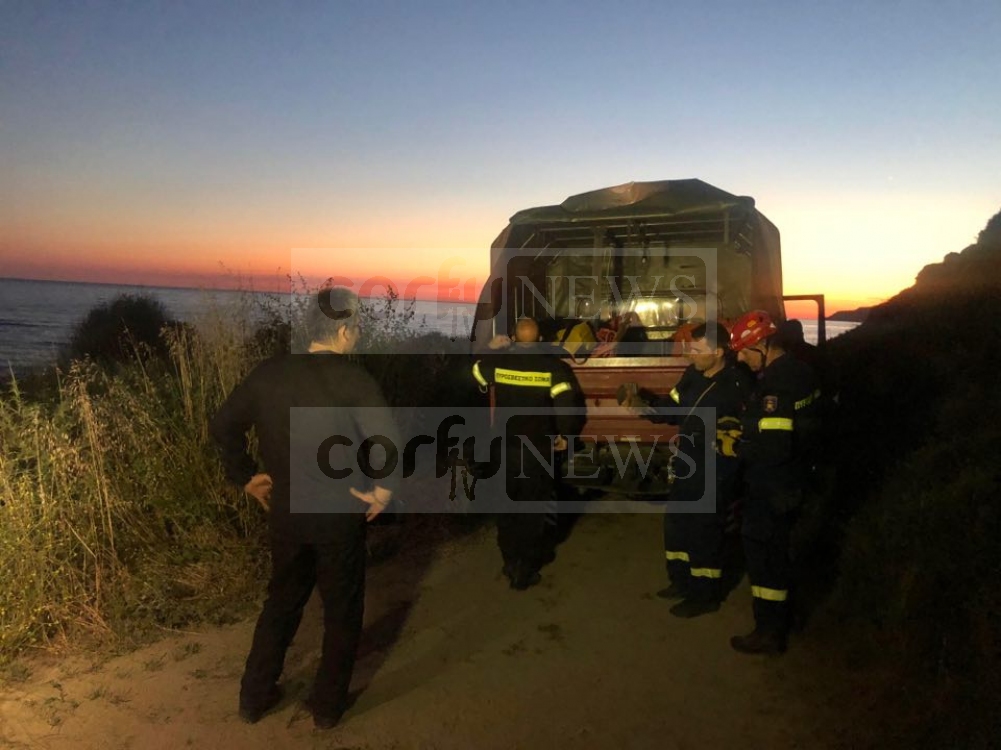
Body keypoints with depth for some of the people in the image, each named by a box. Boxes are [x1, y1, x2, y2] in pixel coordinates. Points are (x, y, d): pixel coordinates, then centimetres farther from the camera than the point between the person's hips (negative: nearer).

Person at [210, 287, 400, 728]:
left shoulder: (270, 372, -2)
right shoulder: (352, 378, -17)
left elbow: (223, 426, 5)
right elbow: (388, 441, -29)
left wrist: (246, 476, 14)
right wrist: (383, 490, -14)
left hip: (285, 511, 5)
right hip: (338, 514, -4)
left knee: (282, 601, 25)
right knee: (341, 611, 15)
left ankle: (254, 697, 35)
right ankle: (328, 706, 28)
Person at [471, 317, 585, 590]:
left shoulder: (497, 361, -3)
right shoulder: (552, 365, -11)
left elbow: (471, 378, 14)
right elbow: (568, 402, -20)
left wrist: (491, 352, 23)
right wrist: (565, 434, -4)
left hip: (505, 447, 3)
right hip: (539, 448, -2)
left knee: (507, 505, 17)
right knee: (532, 507, 9)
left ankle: (511, 561, 28)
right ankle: (524, 569, 13)